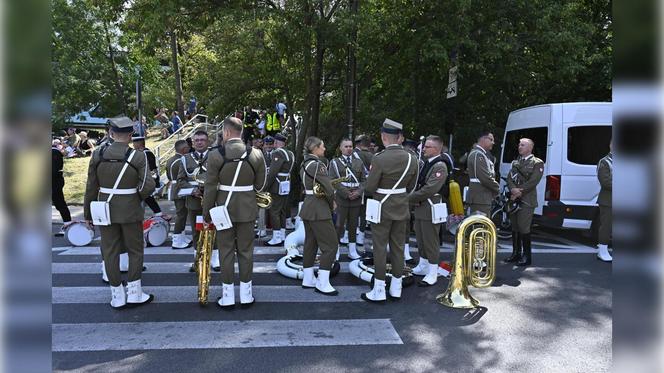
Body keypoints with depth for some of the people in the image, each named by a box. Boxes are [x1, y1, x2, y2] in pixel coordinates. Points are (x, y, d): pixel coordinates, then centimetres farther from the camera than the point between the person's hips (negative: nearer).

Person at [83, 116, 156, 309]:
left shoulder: (98, 155, -3)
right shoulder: (138, 156, -12)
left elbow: (91, 188, 1)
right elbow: (148, 186, -17)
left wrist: (88, 213, 11)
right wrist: (137, 196, 5)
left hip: (105, 210, 3)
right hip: (130, 211, -2)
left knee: (110, 252, 11)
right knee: (135, 251, 12)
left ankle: (117, 296, 17)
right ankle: (134, 293, 16)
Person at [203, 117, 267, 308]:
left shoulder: (215, 155, -10)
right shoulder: (256, 154, -4)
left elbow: (210, 188, -7)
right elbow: (260, 185, 2)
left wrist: (207, 214, 2)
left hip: (224, 209, -1)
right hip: (247, 210, 2)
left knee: (226, 252, 8)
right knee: (246, 251, 11)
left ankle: (228, 296, 16)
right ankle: (246, 294, 19)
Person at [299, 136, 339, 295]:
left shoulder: (305, 164, 11)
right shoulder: (317, 165, -17)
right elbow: (329, 190, -19)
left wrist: (329, 203, 6)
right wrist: (331, 205, -1)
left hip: (307, 207, 10)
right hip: (319, 210, -10)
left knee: (310, 243, 15)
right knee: (330, 245, -3)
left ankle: (308, 279, 23)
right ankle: (322, 284, 0)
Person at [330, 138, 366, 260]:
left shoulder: (358, 162, 13)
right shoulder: (335, 162, 3)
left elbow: (363, 180, 10)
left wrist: (358, 192, -8)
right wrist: (347, 193, -14)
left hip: (356, 199, 3)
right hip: (341, 199, -3)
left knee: (353, 226, 10)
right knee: (339, 226, 0)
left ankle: (352, 251, 19)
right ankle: (335, 251, 9)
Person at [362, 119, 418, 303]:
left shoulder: (379, 159, -20)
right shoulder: (412, 159, -2)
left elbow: (370, 187, -13)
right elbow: (411, 186, 7)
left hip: (382, 208, -5)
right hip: (402, 208, 5)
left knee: (380, 248, 3)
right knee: (398, 247, 13)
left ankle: (379, 291, 10)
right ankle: (396, 288, 22)